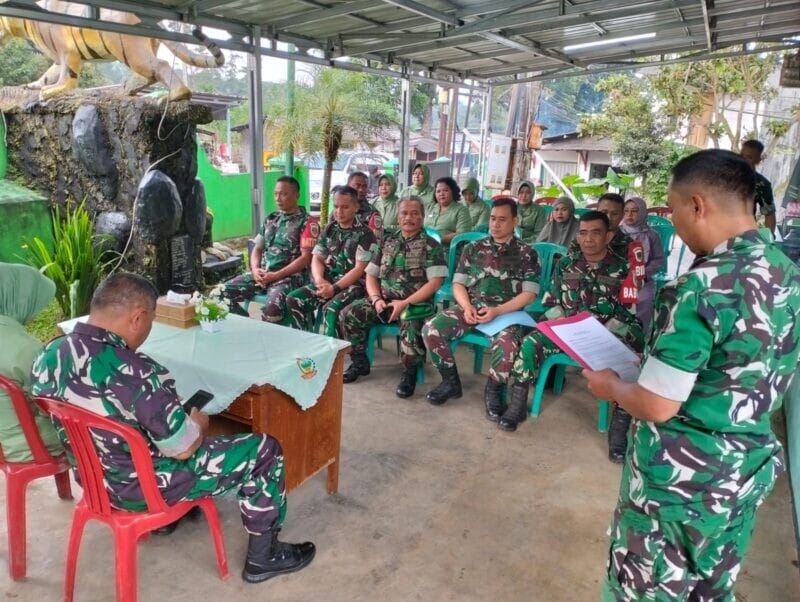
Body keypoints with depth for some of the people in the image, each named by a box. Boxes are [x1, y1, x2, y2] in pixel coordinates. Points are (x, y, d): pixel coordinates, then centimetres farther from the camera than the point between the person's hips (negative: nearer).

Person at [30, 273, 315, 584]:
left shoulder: (49, 354, -8)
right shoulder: (135, 373, -33)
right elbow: (185, 449, -25)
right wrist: (199, 423, -3)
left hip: (90, 475, 8)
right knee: (265, 450, 1)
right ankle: (262, 558, 17)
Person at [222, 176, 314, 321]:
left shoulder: (307, 222, -3)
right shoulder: (270, 219, 17)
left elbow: (306, 258, -12)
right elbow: (257, 249, 19)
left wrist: (276, 275, -17)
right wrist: (255, 269, -4)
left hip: (290, 277, -7)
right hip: (263, 273, 7)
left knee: (271, 308, -35)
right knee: (224, 292, -9)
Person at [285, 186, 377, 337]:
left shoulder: (365, 234, -6)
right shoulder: (329, 230, 12)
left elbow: (360, 269, -13)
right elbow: (317, 259, 11)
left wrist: (335, 288, -20)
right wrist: (319, 280, -11)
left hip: (353, 285, -6)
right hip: (327, 281, 6)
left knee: (331, 308, -34)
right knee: (293, 300, -12)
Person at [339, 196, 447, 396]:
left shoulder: (431, 246, 0)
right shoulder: (388, 242, 15)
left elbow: (435, 282, -9)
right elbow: (371, 275, 15)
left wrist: (405, 303, -17)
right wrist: (377, 299, -6)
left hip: (416, 303, -5)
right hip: (385, 300, 5)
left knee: (410, 323, -38)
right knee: (349, 314, -14)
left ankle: (409, 372, -16)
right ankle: (360, 362, 5)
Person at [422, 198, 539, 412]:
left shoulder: (526, 253, 4)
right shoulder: (474, 248, 12)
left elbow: (529, 294, -3)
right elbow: (458, 283, 11)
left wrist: (497, 311, -16)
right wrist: (467, 307, -11)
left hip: (506, 312, -3)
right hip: (472, 308, 3)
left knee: (507, 345, -36)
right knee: (431, 329, -20)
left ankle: (493, 389, -4)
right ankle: (450, 381, 1)